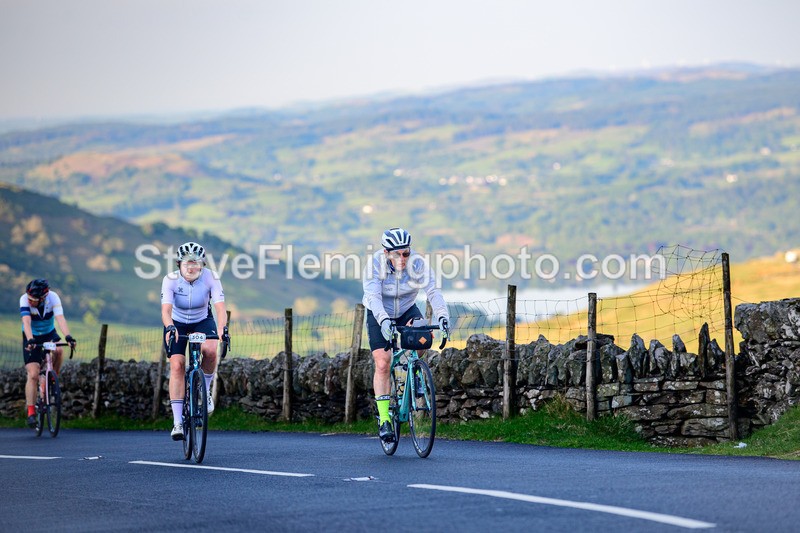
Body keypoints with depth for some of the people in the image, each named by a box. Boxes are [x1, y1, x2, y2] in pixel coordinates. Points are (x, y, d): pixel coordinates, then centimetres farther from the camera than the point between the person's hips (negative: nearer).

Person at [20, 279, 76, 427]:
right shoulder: (25, 299, -27)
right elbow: (26, 322, -38)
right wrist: (30, 340, -55)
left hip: (49, 334, 1)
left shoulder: (53, 298, -24)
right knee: (33, 375, -14)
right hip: (32, 338, -1)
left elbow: (60, 318, -36)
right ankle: (31, 412, -10)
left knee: (58, 351, -32)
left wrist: (68, 337, -51)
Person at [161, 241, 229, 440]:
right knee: (177, 366, -17)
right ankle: (178, 422, -15)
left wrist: (222, 328, -52)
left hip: (203, 321, 0)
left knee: (210, 350, -31)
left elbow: (220, 307, -33)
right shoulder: (170, 280, -24)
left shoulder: (210, 278, -23)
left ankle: (205, 390, -2)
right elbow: (166, 309, -35)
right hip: (177, 323, 0)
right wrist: (170, 327, -56)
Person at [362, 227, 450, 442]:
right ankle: (384, 420, -8)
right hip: (379, 315, -1)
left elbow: (433, 291, -33)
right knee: (382, 364, -14)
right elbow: (372, 296, -38)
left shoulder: (418, 264, -24)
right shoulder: (375, 265, -27)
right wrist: (384, 320, -55)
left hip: (407, 311, 1)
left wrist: (442, 316, -50)